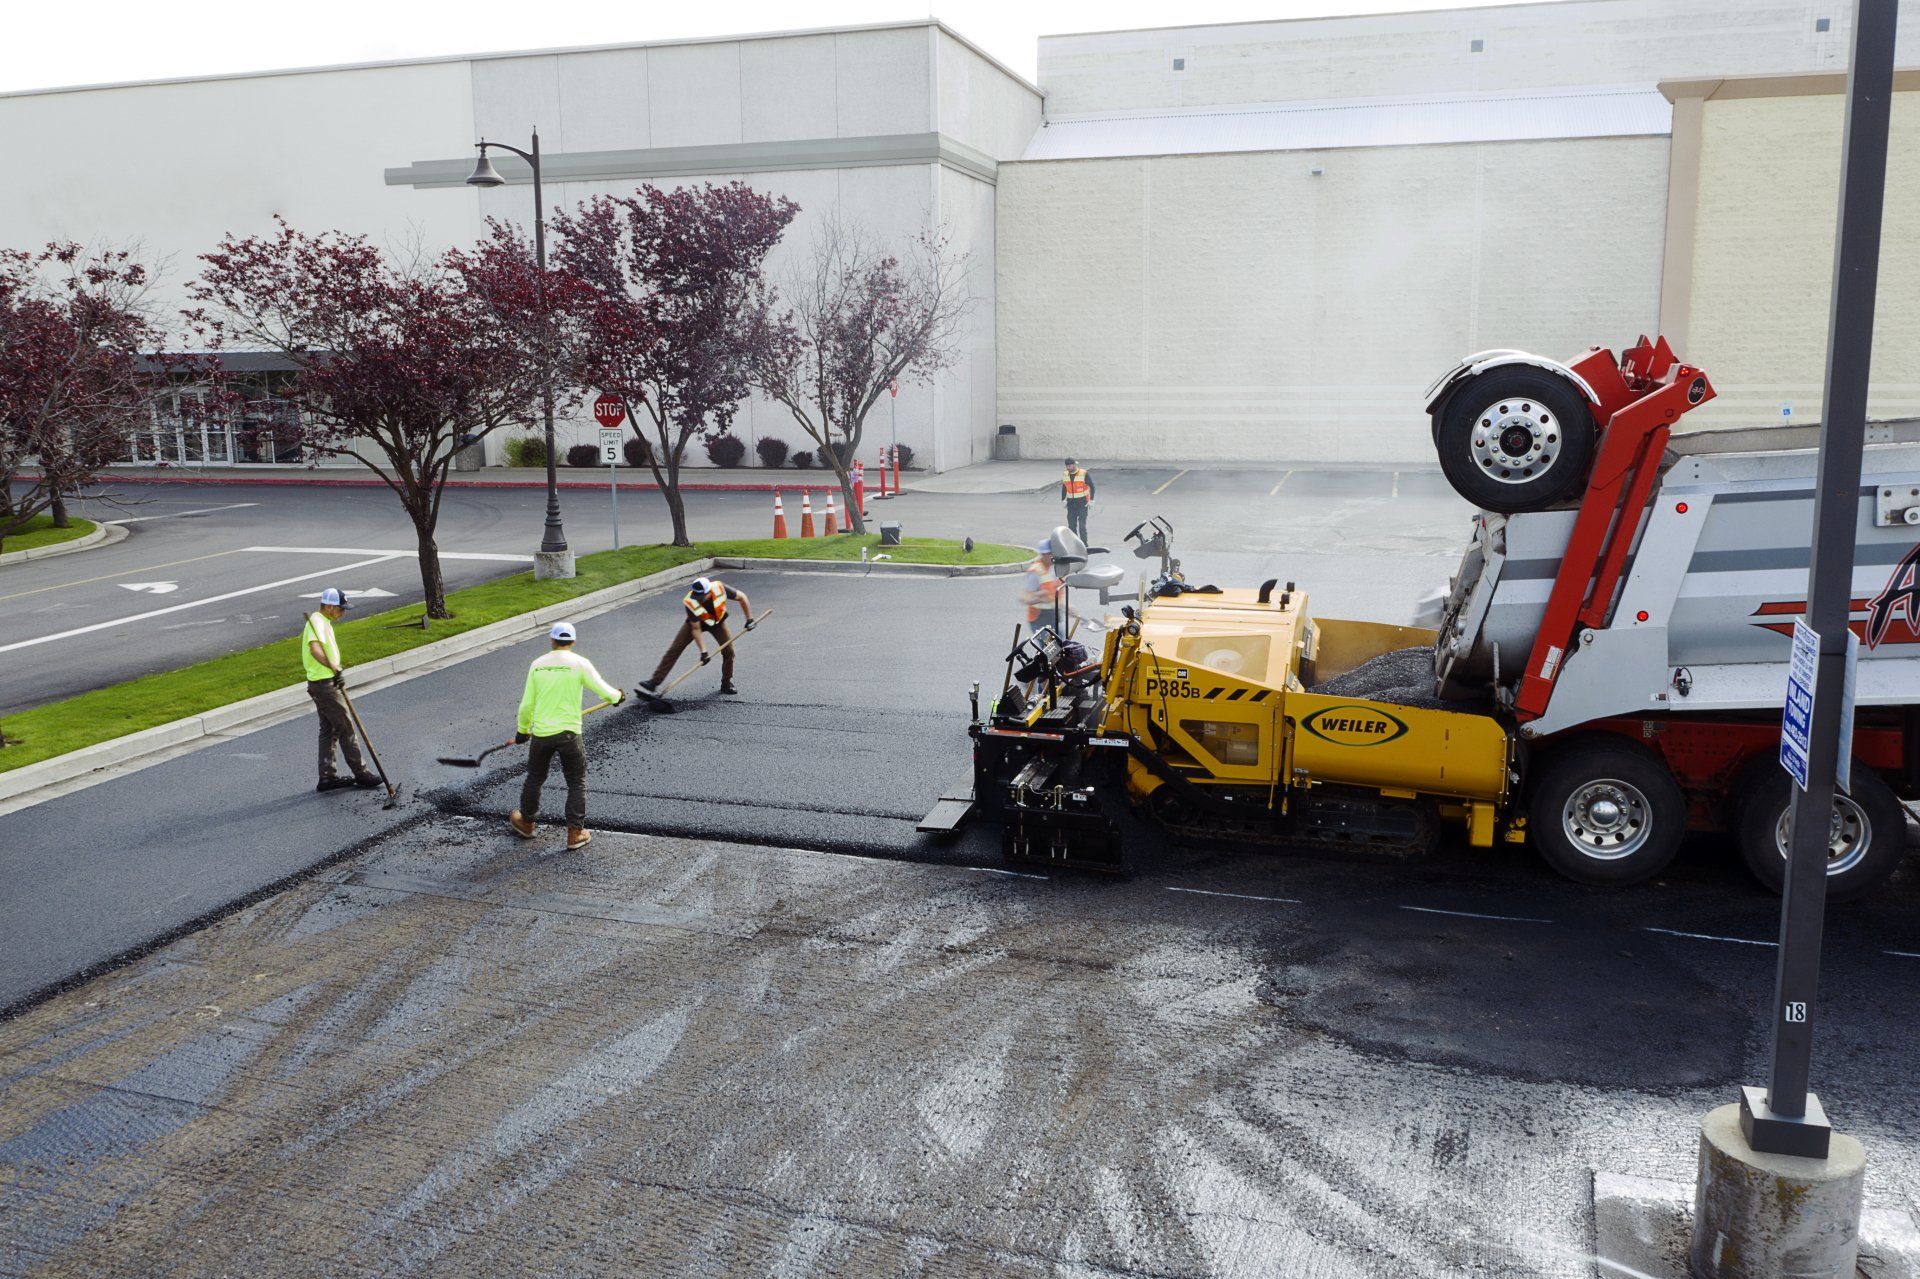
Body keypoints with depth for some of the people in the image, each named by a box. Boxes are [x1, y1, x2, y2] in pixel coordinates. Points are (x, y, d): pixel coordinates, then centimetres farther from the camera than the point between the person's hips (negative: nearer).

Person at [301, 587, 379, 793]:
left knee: (329, 729, 13)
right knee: (345, 727, -3)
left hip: (327, 682, 10)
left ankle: (327, 777, 16)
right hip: (324, 684, -10)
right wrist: (335, 669, -45)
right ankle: (360, 774, 4)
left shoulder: (323, 622, 15)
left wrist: (337, 672, 26)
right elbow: (315, 649, -38)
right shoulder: (317, 622, -19)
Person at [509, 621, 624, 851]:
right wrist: (617, 696, 17)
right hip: (568, 733, -3)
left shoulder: (537, 664, 1)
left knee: (534, 779, 21)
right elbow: (604, 690, -6)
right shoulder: (579, 663, -7)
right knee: (577, 782, 9)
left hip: (540, 734, 3)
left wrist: (522, 730, 20)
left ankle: (525, 822, 38)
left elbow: (527, 704, 5)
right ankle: (575, 833, 8)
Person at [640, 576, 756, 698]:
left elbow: (742, 597, -19)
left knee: (728, 650, -7)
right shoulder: (690, 602, -35)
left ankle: (726, 684, 14)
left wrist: (749, 619, -17)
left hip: (717, 621, 2)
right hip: (695, 621, -2)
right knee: (674, 649, -11)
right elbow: (696, 629, -26)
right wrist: (703, 651, -29)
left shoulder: (720, 588, -36)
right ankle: (654, 683, -11)